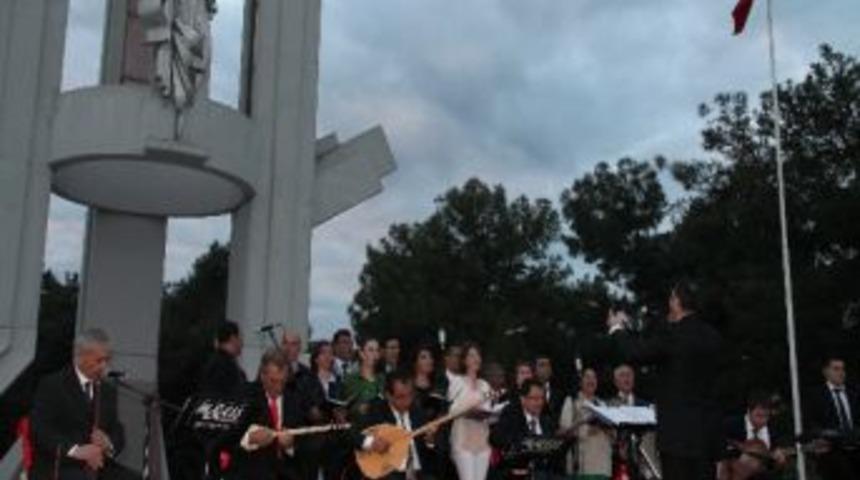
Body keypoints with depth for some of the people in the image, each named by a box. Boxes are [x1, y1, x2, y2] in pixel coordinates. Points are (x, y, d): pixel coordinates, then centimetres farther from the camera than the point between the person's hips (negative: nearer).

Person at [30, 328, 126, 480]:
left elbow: (118, 433, 14)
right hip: (59, 467, -5)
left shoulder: (108, 391, 17)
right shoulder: (51, 385, 0)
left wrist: (109, 445, -10)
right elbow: (40, 430, -11)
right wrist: (75, 450, -24)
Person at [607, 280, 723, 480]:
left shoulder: (672, 334, -15)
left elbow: (634, 353, -10)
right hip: (709, 430, 7)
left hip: (678, 430, -7)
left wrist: (616, 328, 8)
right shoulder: (712, 336, 7)